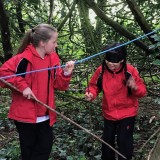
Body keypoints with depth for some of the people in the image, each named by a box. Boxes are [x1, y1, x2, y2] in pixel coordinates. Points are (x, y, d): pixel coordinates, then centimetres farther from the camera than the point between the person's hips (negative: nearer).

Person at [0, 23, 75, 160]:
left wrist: (66, 73, -15)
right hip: (25, 113, -6)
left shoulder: (53, 58, 2)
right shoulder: (25, 58, -18)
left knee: (45, 147, 14)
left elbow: (59, 85, 3)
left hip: (45, 115, 6)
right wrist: (22, 86, -23)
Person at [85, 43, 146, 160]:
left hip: (127, 113, -3)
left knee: (124, 141, 0)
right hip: (109, 113, 3)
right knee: (107, 140, 18)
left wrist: (135, 87, -35)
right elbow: (94, 86, 1)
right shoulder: (101, 70, -14)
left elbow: (142, 91, -14)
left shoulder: (130, 71, -20)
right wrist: (91, 94, -19)